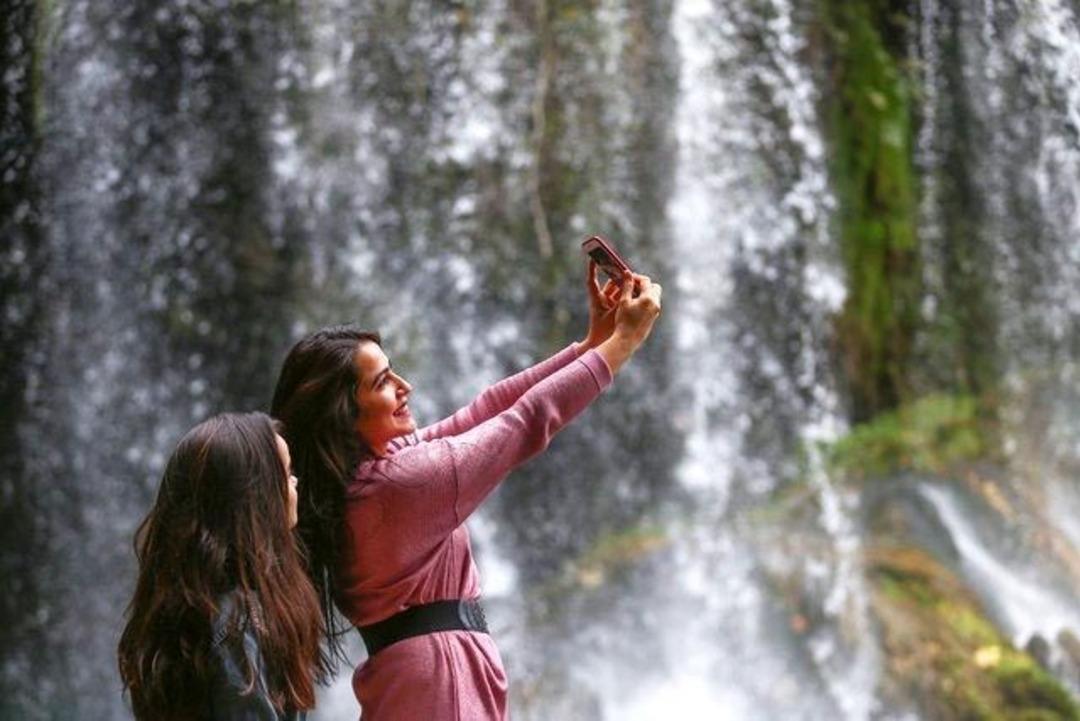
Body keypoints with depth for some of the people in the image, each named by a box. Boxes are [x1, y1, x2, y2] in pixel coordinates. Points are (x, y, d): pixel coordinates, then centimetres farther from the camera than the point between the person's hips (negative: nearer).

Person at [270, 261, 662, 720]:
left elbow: (481, 412, 6)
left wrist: (592, 341, 4)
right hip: (442, 681, -10)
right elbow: (526, 422, -17)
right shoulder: (399, 482, -23)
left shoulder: (361, 470, 4)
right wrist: (623, 340, -8)